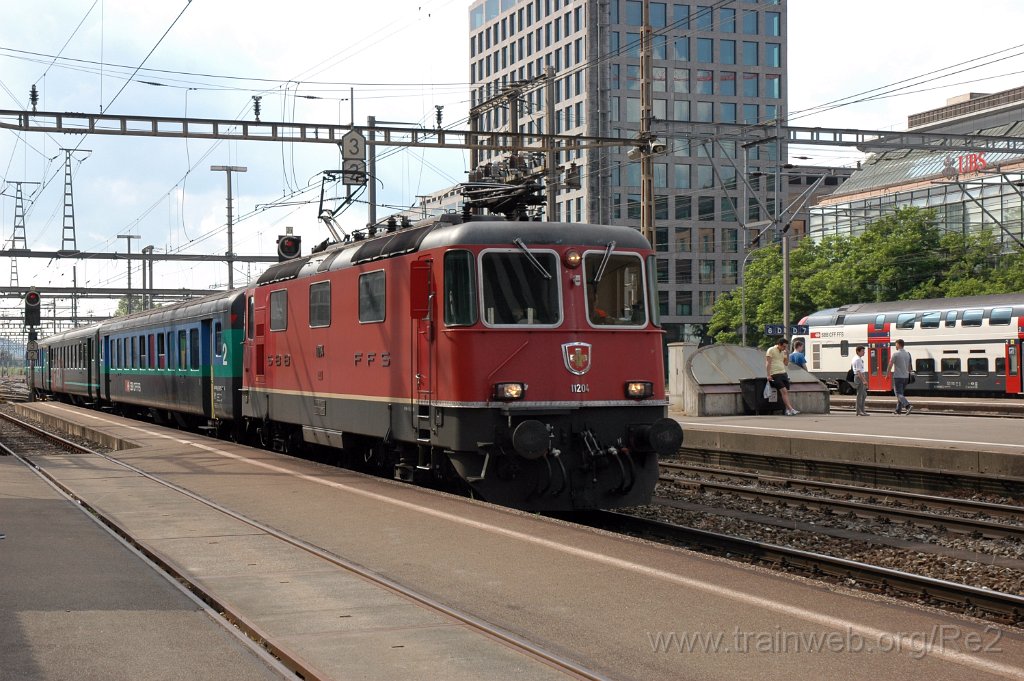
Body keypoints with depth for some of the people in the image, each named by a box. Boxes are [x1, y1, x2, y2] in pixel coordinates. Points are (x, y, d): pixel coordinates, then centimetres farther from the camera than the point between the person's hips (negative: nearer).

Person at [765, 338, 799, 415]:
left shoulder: (783, 352, 18)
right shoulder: (771, 350, -4)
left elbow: (786, 364, 20)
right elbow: (768, 363, -8)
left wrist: (787, 355, 6)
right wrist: (768, 375, -15)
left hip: (783, 373, 7)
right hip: (775, 374, -7)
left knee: (786, 392, -1)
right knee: (784, 391, -16)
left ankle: (787, 410, 0)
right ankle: (791, 409, -21)